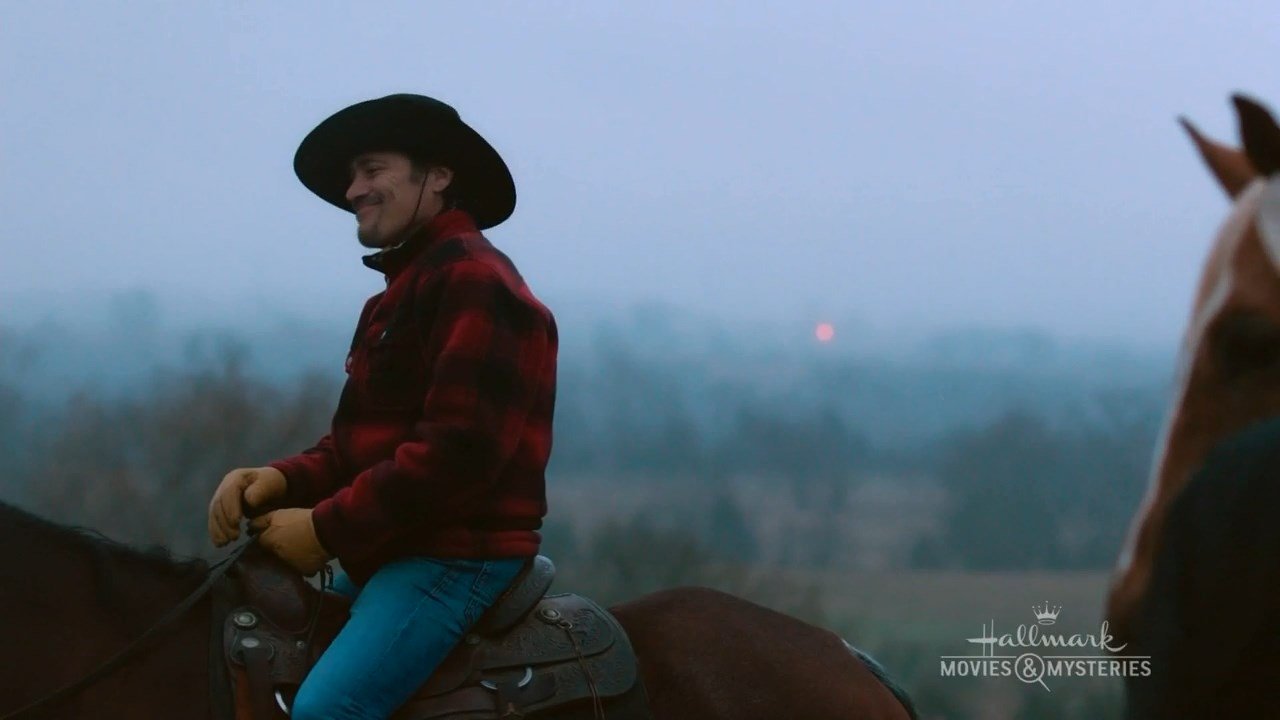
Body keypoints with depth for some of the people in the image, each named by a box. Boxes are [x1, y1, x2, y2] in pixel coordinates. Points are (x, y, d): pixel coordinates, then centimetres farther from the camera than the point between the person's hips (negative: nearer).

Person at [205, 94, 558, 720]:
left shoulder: (471, 277, -11)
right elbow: (356, 444, 20)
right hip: (395, 554, 11)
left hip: (456, 560, -11)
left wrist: (328, 528, -18)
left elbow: (459, 449, -21)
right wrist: (283, 480, -2)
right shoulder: (401, 293, 23)